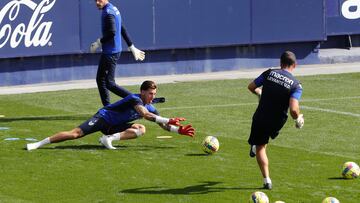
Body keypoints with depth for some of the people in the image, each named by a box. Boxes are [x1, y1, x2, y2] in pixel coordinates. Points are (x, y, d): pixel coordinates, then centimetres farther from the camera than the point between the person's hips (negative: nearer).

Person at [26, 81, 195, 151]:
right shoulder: (135, 98, -22)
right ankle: (38, 144, -20)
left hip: (114, 126, 7)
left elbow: (162, 125, 9)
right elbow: (144, 114, -40)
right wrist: (169, 120, -42)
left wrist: (179, 130, -6)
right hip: (103, 118, -7)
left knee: (141, 129, -16)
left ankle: (110, 139, -26)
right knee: (75, 133, -22)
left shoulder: (150, 108, 3)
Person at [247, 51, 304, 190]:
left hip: (260, 118, 0)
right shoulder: (296, 85, -11)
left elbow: (251, 87, 5)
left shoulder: (269, 73, -5)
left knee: (260, 148, 15)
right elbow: (293, 110, -22)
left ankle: (267, 180, 10)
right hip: (277, 123, 0)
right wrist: (298, 119, -1)